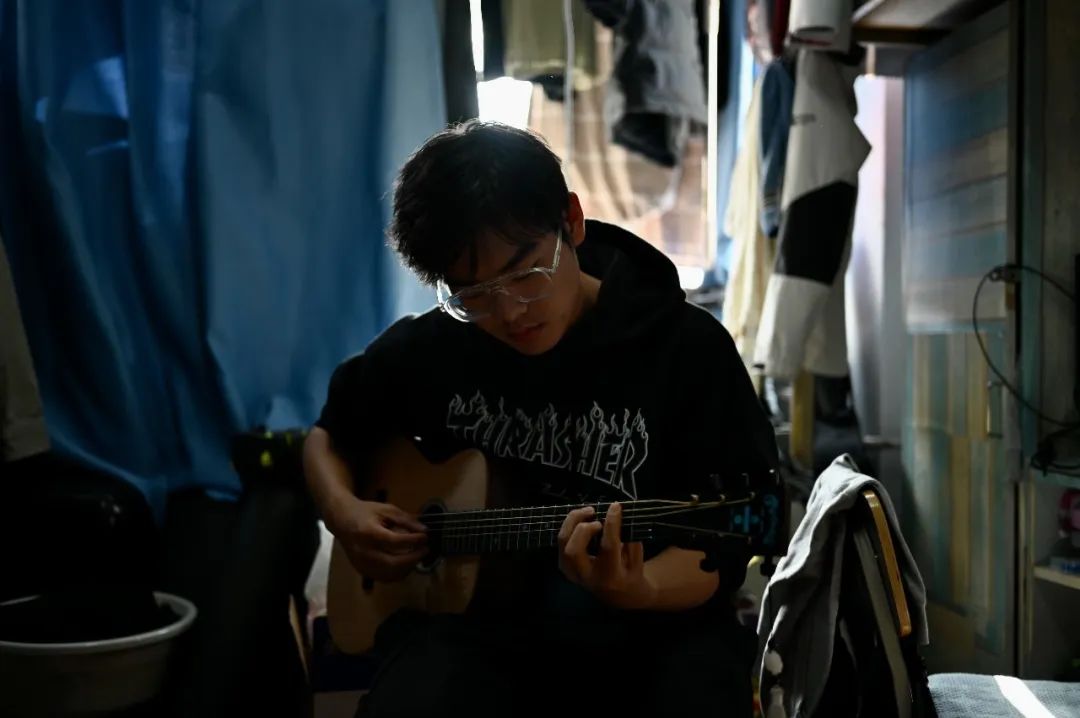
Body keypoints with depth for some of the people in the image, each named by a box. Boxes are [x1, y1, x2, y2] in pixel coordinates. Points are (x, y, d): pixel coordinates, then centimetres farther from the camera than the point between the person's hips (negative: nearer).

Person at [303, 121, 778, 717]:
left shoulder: (689, 347, -7)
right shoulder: (427, 346, 2)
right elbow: (331, 434, 20)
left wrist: (638, 589, -31)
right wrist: (343, 512, -2)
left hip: (651, 627, -1)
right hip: (475, 614, 2)